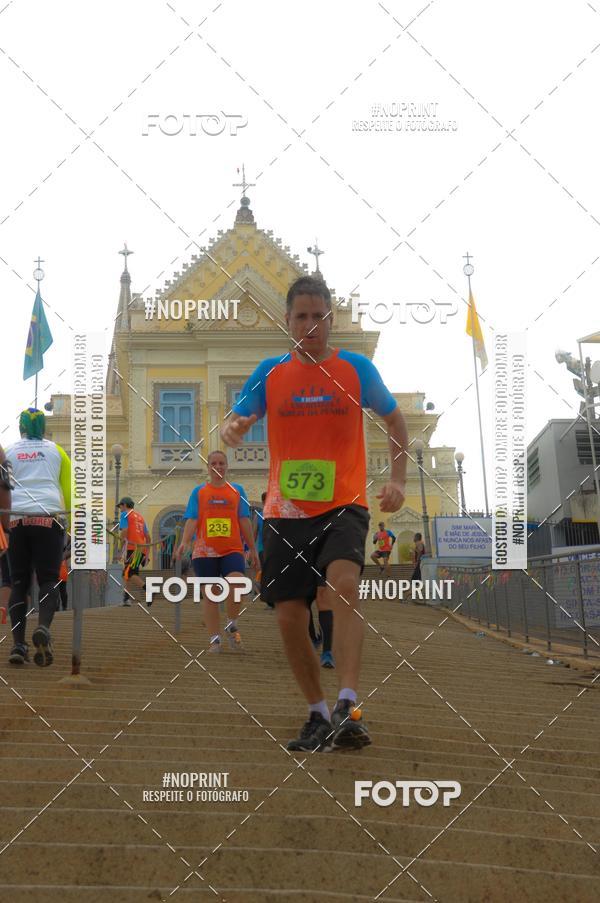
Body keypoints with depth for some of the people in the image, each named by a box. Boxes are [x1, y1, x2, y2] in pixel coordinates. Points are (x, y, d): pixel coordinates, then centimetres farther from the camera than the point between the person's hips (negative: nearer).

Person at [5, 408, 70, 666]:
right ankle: (43, 627, -27)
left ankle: (18, 644, -5)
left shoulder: (8, 452, 14)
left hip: (17, 519, 1)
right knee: (48, 579, -1)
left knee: (19, 582, 5)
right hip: (49, 518, -1)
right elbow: (69, 490, 10)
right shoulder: (56, 451, 13)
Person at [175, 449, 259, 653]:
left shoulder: (237, 490, 11)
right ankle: (214, 639, 10)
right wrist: (184, 542, -16)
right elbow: (192, 520, 1)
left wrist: (252, 549, 9)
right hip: (205, 551, 1)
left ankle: (232, 627, 0)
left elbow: (244, 521, 11)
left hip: (232, 550, -1)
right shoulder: (198, 492, 9)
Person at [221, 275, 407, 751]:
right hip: (285, 513, 3)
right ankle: (319, 716, 21)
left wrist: (398, 479, 4)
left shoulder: (356, 368, 3)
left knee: (344, 582, -29)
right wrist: (231, 429, -22)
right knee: (290, 618, 2)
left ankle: (348, 708, -33)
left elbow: (395, 419, 15)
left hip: (344, 506, -3)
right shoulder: (269, 373, 7)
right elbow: (237, 421, 3)